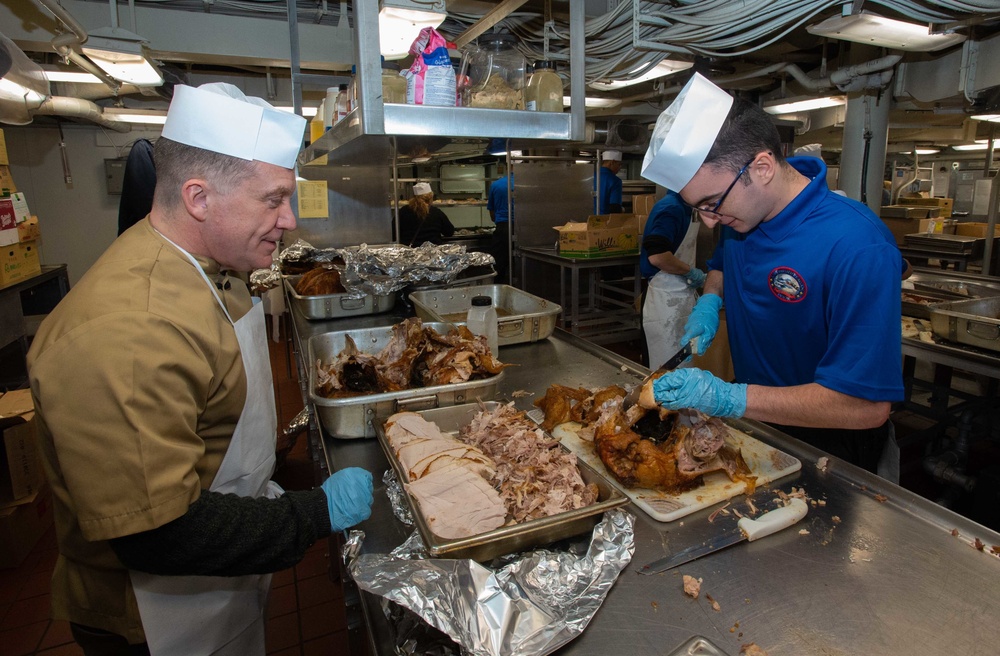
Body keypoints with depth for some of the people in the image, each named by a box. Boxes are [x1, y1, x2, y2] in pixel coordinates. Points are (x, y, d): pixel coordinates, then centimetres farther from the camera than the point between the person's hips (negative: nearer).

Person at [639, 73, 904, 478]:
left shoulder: (857, 248, -32)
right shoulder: (741, 210, -8)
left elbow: (867, 405, -32)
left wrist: (730, 399, -37)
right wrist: (710, 299, -7)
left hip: (826, 443, -6)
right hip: (752, 418, 7)